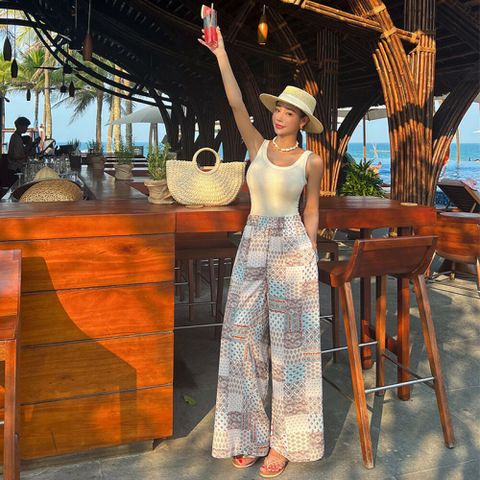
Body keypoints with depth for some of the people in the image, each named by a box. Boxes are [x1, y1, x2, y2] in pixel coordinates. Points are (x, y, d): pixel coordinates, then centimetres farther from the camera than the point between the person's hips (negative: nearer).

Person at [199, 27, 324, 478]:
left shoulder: (311, 161, 1)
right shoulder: (257, 145, 7)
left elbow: (311, 211, 6)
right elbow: (236, 102, -2)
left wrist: (310, 257, 2)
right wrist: (220, 53, -9)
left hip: (292, 247, -3)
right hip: (252, 244, 3)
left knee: (289, 341, 2)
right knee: (245, 335, 4)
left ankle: (284, 440, 15)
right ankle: (250, 433, 20)